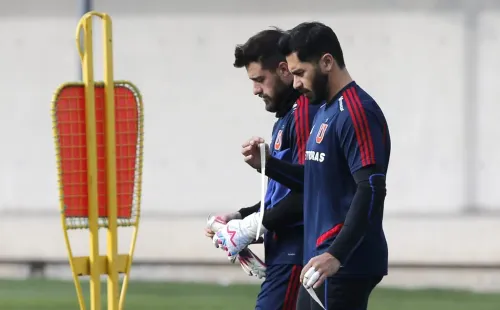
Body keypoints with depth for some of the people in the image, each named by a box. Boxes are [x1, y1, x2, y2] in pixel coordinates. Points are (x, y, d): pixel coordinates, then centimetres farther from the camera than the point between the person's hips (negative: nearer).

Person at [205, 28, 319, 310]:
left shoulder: (305, 112, -13)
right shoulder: (287, 116, 19)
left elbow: (306, 194, -20)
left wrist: (257, 225, -14)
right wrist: (239, 218, 11)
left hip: (296, 254, -10)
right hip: (286, 252, 10)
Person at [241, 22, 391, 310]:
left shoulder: (355, 112, -15)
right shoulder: (327, 111, 16)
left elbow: (371, 191, -23)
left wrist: (336, 255, -30)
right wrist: (267, 164, 11)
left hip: (344, 266, -10)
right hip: (320, 263, 10)